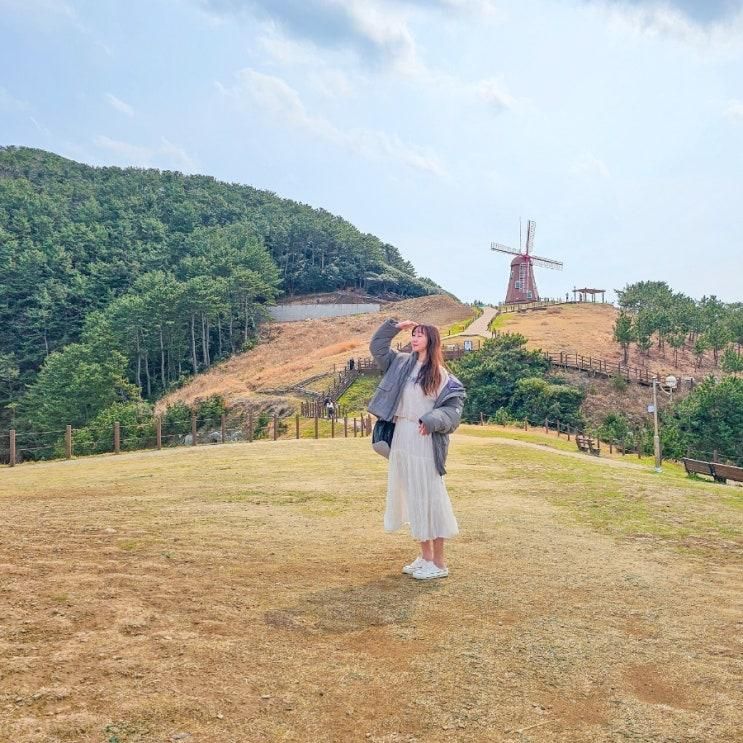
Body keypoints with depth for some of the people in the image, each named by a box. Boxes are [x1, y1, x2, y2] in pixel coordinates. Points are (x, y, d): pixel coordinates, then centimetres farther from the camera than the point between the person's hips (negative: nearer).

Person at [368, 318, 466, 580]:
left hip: (424, 441, -6)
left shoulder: (441, 375, -4)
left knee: (429, 497, -2)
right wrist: (395, 327, 13)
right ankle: (425, 556, 22)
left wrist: (431, 421, -22)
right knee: (411, 497, 11)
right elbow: (377, 347, 22)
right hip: (401, 438, 6)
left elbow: (453, 408, -7)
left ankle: (438, 563, 8)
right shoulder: (402, 362, 12)